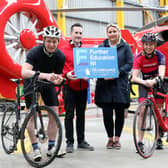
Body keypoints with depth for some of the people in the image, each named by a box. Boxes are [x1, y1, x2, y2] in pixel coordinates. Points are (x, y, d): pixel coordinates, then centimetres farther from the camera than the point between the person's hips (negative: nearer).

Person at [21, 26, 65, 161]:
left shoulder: (60, 56, -18)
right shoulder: (35, 52, -30)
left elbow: (57, 77, -10)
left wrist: (57, 80, -35)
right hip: (32, 82, -3)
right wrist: (45, 75, -59)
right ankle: (36, 148, -3)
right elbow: (24, 72, -46)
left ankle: (51, 146, 4)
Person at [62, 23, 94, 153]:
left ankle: (81, 141, 20)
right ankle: (69, 142, 7)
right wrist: (66, 74, -22)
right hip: (69, 87, -4)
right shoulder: (64, 50, -1)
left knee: (81, 114, 12)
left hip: (83, 87, 4)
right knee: (69, 115, 0)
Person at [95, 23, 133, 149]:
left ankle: (117, 138, 16)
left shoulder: (125, 47, 7)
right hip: (104, 84, 1)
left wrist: (117, 72, -16)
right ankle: (110, 138, 15)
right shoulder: (101, 47, 13)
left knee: (120, 113, 2)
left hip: (120, 84, -1)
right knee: (107, 113, -1)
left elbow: (129, 64, -1)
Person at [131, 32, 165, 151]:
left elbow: (161, 73, -32)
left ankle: (158, 139, 15)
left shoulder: (159, 55, -17)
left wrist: (155, 80, -54)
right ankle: (140, 141, -11)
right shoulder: (139, 58, -17)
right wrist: (144, 82, -48)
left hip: (157, 84, 0)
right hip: (144, 84, 0)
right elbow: (134, 77, -27)